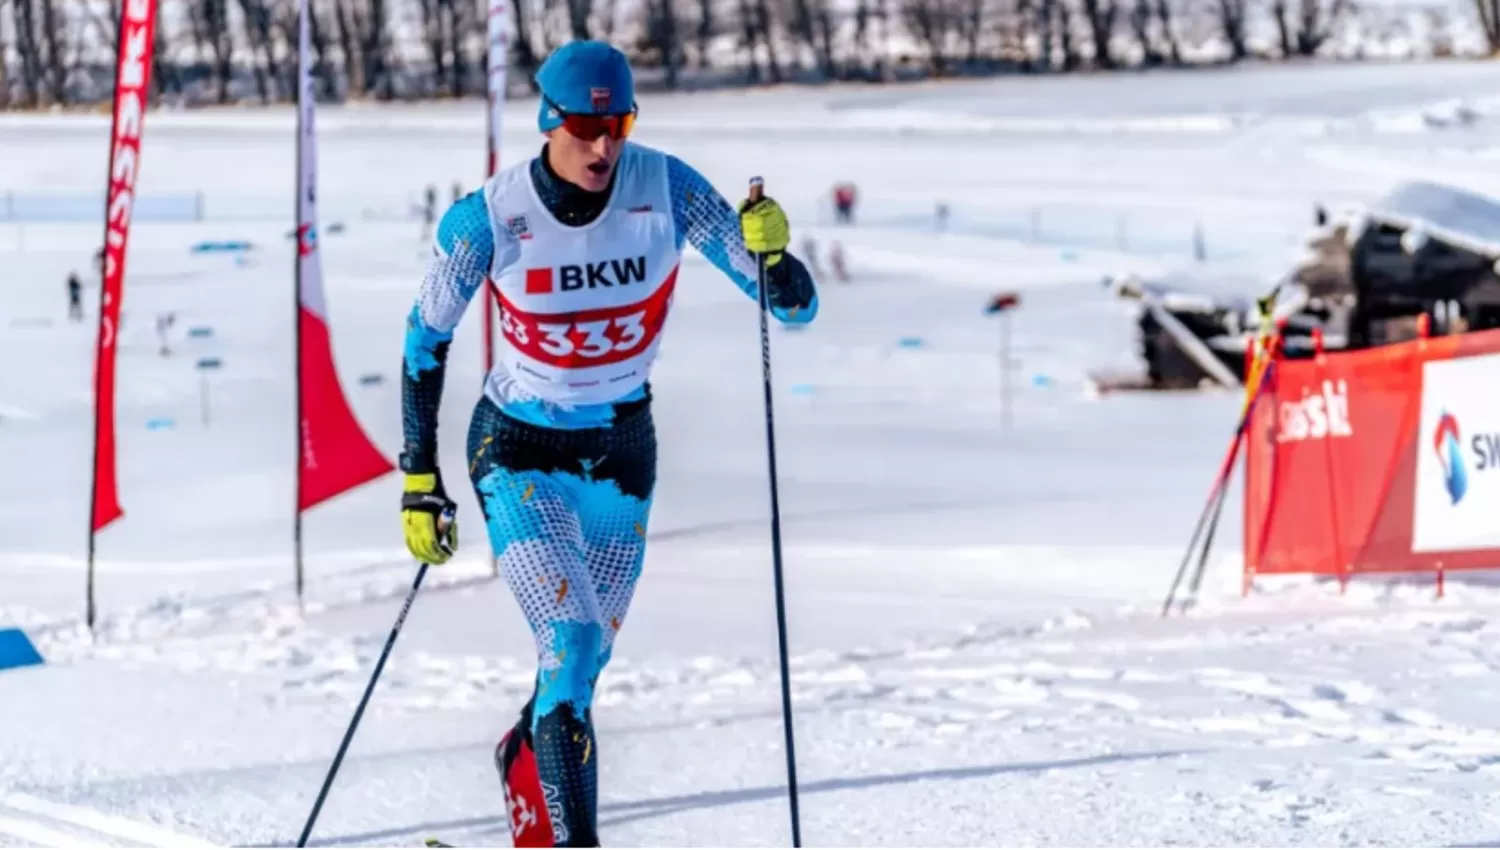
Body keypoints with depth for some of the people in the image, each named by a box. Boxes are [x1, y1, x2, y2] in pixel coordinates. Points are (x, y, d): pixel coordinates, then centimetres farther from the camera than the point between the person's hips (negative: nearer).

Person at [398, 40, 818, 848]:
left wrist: (772, 254, -38)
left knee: (584, 665, 15)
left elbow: (795, 308, -15)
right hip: (517, 451, -3)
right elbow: (425, 340, -5)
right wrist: (419, 481, -5)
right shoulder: (490, 218, -21)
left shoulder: (666, 190, -18)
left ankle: (525, 759, 48)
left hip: (620, 450, 3)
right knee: (573, 645, -22)